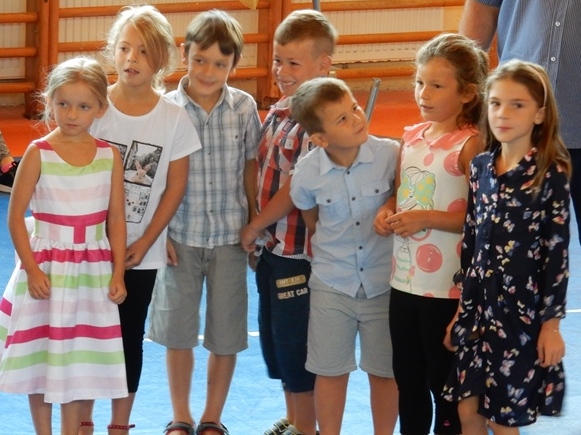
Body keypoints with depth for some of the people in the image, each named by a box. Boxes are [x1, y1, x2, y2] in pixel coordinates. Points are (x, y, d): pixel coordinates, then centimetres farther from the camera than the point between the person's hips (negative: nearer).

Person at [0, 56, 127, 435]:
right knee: (40, 360, 4)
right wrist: (31, 268, -13)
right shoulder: (39, 153, -8)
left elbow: (116, 219, 4)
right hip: (46, 268, -2)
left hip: (93, 271, 2)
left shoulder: (110, 156, -1)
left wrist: (118, 273, -1)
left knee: (79, 363, 8)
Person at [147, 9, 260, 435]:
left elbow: (251, 169, 5)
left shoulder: (245, 108, -3)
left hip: (230, 236, 1)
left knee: (226, 334, 7)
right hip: (182, 235, -1)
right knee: (178, 328, 8)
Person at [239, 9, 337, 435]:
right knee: (274, 339, 17)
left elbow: (298, 188, -20)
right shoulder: (278, 111, 8)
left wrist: (254, 226, -11)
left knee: (295, 344, 1)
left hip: (299, 251, -8)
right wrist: (256, 232, 6)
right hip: (270, 247, 8)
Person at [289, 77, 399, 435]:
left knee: (385, 372, 11)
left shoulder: (391, 155, -17)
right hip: (332, 285, 1)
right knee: (331, 372, 12)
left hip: (384, 283, 0)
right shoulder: (307, 172, -13)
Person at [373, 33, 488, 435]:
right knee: (408, 379, 18)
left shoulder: (470, 144, -13)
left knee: (445, 384, 4)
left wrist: (428, 219, -24)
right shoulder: (411, 137, 7)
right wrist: (387, 212, -1)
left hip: (447, 287, -7)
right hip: (404, 280, 7)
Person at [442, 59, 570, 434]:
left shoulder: (551, 174, -12)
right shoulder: (481, 166, 4)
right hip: (479, 304, 5)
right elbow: (470, 239, 10)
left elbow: (557, 252, -11)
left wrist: (551, 323, -11)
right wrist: (461, 307, 12)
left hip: (522, 308, -5)